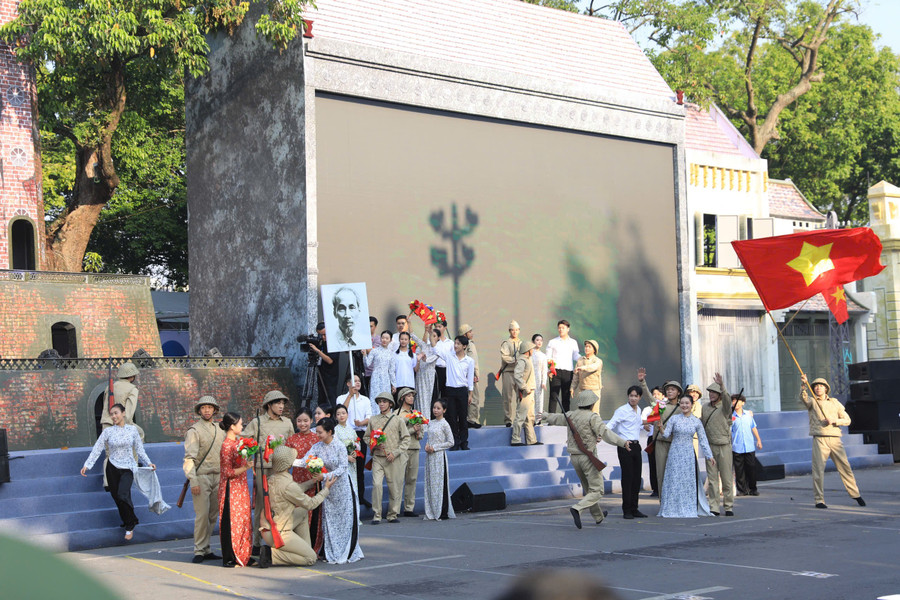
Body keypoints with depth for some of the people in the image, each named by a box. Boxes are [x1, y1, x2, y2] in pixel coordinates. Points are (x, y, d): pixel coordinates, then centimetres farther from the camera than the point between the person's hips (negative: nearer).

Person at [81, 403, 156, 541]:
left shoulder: (132, 429, 3)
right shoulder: (108, 431, 1)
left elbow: (139, 450, 9)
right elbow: (97, 449, -2)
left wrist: (149, 463, 3)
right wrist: (87, 465, -10)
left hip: (127, 468, -2)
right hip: (112, 468, 2)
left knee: (122, 495, -19)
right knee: (116, 496, 1)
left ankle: (130, 527, -4)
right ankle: (129, 523, 21)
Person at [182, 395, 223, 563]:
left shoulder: (219, 430, 15)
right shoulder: (194, 431, -3)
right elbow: (189, 458, -9)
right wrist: (193, 481, -16)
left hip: (217, 478, 6)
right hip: (201, 477, -6)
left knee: (213, 515, 5)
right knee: (202, 515, -9)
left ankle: (206, 550, 11)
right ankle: (199, 551, -2)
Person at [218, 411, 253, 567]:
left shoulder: (238, 442, 11)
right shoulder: (226, 446, -15)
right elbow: (228, 472, -18)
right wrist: (245, 468, -25)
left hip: (241, 487, 9)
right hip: (230, 488, -9)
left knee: (243, 520, 10)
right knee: (231, 521, -4)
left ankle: (242, 556, 16)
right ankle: (230, 559, 2)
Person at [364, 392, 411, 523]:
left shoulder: (397, 420, 4)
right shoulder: (373, 420, 10)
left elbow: (406, 439, 4)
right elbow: (366, 437, 17)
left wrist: (395, 453, -7)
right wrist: (374, 445, -4)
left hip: (393, 460, 0)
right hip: (377, 458, 1)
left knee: (394, 487, 2)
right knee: (376, 484, -13)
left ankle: (392, 515, 15)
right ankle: (377, 515, -6)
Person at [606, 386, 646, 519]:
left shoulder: (639, 411, 15)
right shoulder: (622, 410, -8)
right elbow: (611, 424, -16)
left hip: (636, 446, 7)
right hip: (625, 447, -7)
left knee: (637, 478, 6)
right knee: (627, 477, -7)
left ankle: (634, 509, 13)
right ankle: (626, 510, -2)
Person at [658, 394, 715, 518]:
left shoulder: (696, 422, 5)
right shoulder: (674, 418, 1)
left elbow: (703, 439, 8)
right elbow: (666, 434, -3)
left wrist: (709, 455, 5)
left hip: (689, 454, 1)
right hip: (675, 452, -1)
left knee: (689, 481, 3)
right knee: (674, 480, -1)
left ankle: (689, 509, 11)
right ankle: (673, 509, 6)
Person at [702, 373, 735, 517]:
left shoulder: (724, 407, -3)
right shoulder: (705, 407, 10)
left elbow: (727, 399, -26)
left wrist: (722, 386, -39)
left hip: (724, 446, -3)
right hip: (710, 446, 3)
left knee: (727, 478, 1)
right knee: (712, 478, 2)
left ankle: (728, 507, 11)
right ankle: (713, 508, 5)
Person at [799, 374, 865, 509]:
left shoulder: (835, 402, 16)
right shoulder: (812, 402, 9)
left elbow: (847, 420, 13)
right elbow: (803, 398, -15)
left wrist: (834, 420, -6)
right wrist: (804, 385, -33)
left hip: (835, 439, 2)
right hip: (819, 439, -2)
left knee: (845, 467, 5)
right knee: (818, 469, -7)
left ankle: (855, 494, 19)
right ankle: (819, 500, -2)